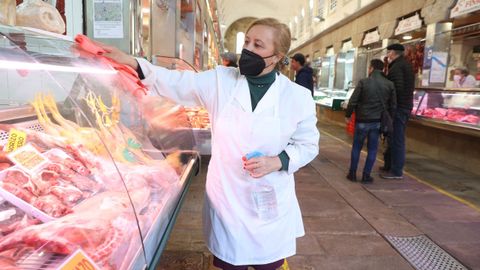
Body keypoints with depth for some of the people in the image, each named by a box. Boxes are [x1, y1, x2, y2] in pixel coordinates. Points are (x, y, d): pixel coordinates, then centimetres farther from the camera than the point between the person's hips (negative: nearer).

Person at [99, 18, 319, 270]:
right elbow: (175, 83, -4)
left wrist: (277, 161, -16)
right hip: (227, 197, 1)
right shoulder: (220, 81, -3)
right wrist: (131, 62, -15)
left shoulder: (297, 96, -6)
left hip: (269, 202, 0)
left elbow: (308, 145, 1)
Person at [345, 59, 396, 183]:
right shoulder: (389, 84, 1)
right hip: (377, 122, 2)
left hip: (362, 121, -2)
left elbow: (353, 101, -8)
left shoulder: (363, 82, -9)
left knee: (356, 147, 11)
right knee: (372, 149, 10)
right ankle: (366, 175, 11)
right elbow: (393, 105, 5)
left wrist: (348, 115, 5)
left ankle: (352, 173, 16)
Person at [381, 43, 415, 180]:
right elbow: (407, 87, 17)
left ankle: (396, 171, -1)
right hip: (406, 105, 10)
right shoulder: (406, 65, 18)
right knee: (395, 138, 17)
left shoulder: (396, 67, -13)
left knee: (396, 139, -6)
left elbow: (397, 88, -23)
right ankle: (389, 165, 28)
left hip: (398, 107, -10)